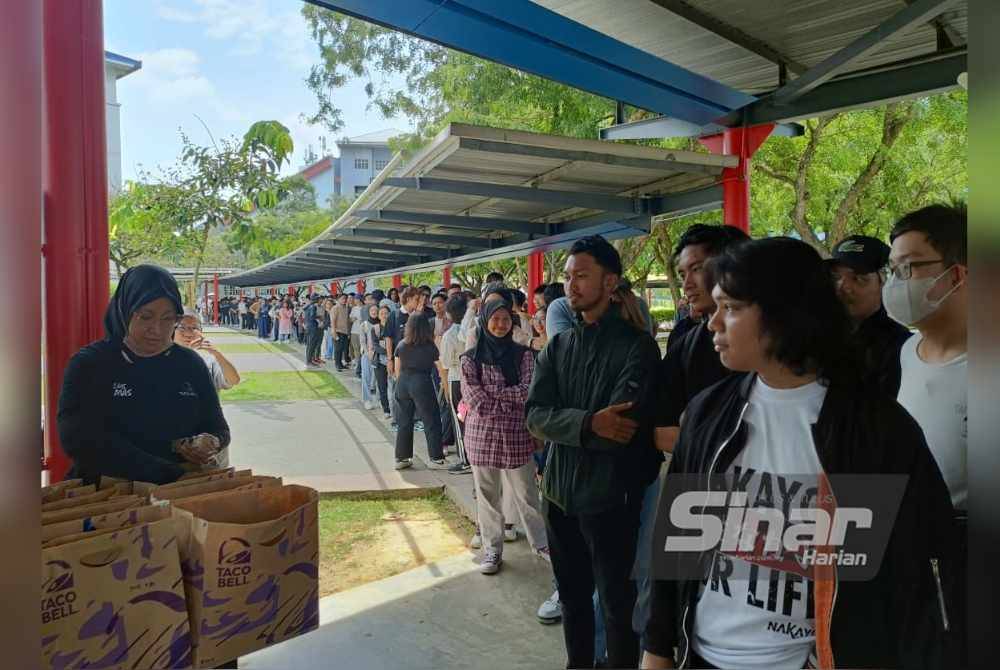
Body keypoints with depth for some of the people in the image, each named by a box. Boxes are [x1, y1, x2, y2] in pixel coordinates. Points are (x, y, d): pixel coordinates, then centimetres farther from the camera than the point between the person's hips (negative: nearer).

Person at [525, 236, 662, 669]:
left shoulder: (636, 346, -12)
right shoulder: (557, 346, 5)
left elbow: (624, 428, -23)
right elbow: (535, 415, -7)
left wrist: (565, 427, -12)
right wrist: (587, 424, -23)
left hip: (610, 496, -5)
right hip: (560, 491, 5)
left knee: (618, 604, 11)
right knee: (572, 595, 21)